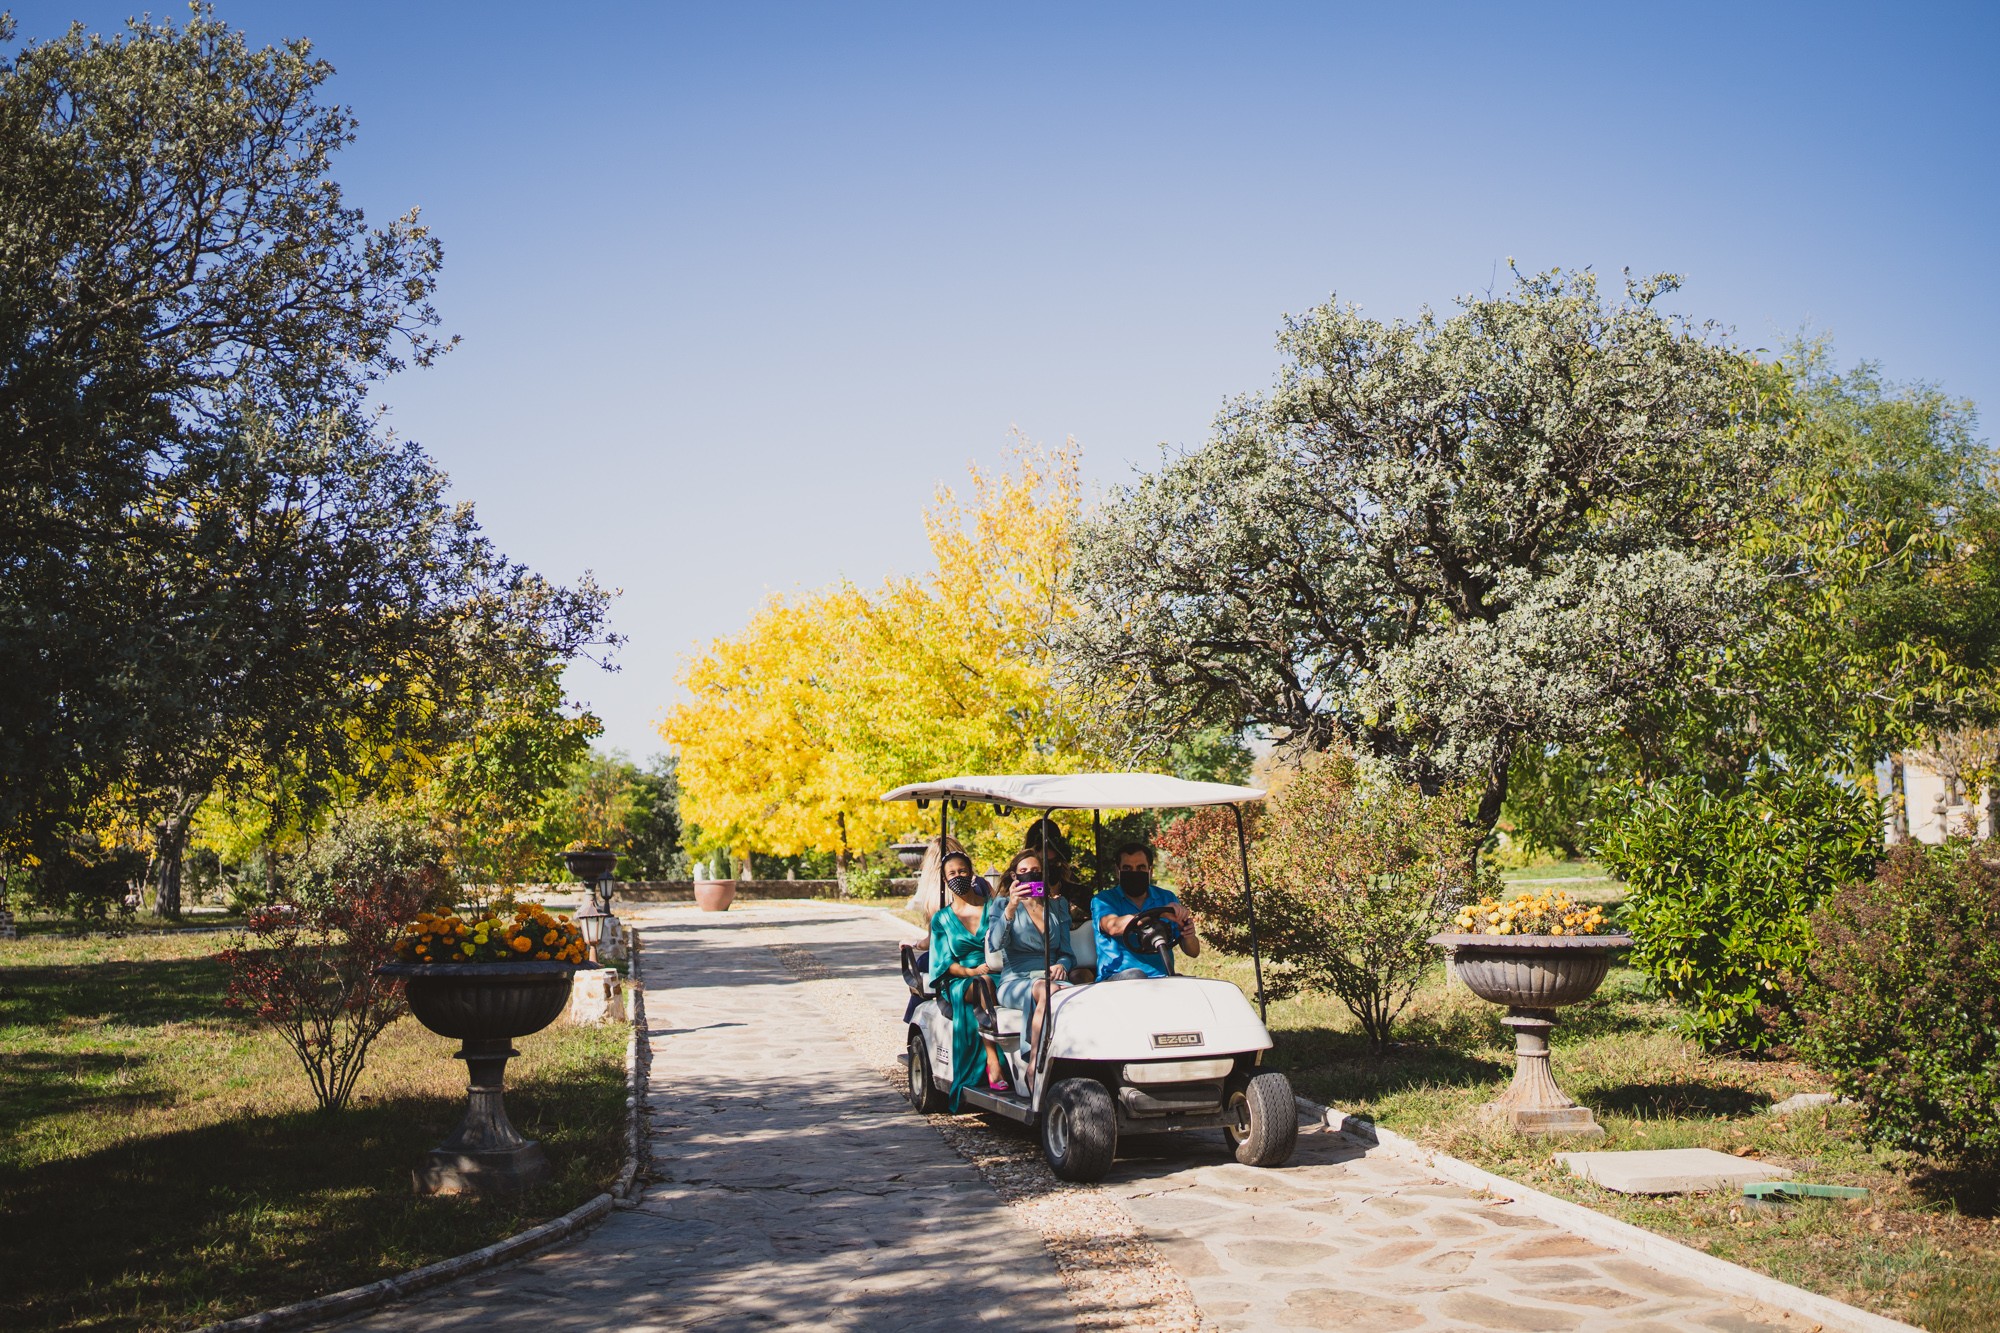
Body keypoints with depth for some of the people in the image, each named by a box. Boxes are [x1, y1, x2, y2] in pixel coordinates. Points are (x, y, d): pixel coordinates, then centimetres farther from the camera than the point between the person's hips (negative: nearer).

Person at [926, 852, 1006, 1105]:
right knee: (984, 987, -36)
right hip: (959, 984, 0)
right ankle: (994, 1062, -42)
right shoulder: (941, 919, 13)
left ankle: (993, 1064, -38)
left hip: (998, 976, 0)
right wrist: (972, 972, -13)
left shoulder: (992, 907, 11)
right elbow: (945, 963, 6)